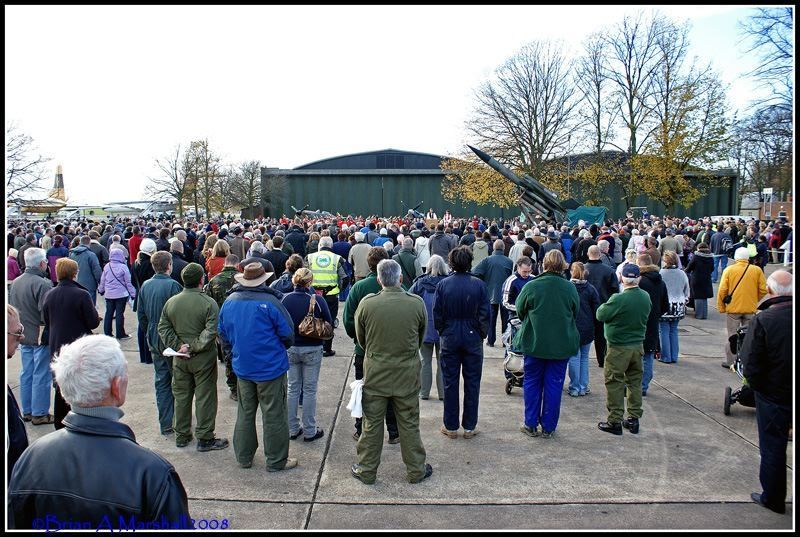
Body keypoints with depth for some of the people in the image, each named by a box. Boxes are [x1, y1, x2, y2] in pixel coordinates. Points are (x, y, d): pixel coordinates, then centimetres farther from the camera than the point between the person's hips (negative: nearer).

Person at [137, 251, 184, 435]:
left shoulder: (145, 286, 4)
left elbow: (141, 314, 11)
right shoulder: (172, 285, -17)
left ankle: (165, 423, 17)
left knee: (161, 381, 12)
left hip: (153, 339, 6)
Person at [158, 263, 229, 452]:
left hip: (180, 359, 5)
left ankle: (182, 436, 27)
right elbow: (211, 331, -22)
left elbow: (163, 328, 3)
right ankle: (205, 438, 11)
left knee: (181, 396, 16)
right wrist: (194, 347, -16)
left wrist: (177, 346, -4)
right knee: (205, 397, 5)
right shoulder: (208, 303, -15)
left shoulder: (171, 302, 1)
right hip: (203, 358, -5)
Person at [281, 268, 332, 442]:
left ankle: (293, 429, 23)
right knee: (310, 390, 8)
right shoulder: (317, 300, -15)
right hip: (312, 349, -3)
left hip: (290, 348, 3)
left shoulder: (285, 299, -9)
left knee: (293, 388, 15)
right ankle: (310, 431, 15)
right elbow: (329, 323, -7)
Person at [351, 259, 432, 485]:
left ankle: (366, 470, 25)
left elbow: (360, 339, 2)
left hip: (375, 373, 0)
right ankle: (416, 470, 26)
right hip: (407, 374, 0)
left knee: (372, 424, 12)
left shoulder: (366, 303, -13)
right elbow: (421, 337, 4)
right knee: (409, 424, 13)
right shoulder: (417, 303, -12)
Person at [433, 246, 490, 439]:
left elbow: (437, 314, -4)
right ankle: (469, 427, 16)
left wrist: (442, 332, 11)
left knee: (450, 383, 9)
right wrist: (482, 334, 7)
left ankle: (451, 426, 17)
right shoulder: (478, 285, -9)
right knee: (472, 383, 9)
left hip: (449, 338, 1)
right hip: (473, 338, 0)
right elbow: (485, 314, -6)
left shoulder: (443, 284, -7)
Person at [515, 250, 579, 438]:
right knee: (554, 385, 9)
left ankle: (531, 425, 18)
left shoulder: (531, 286, -13)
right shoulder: (570, 288, -7)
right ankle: (548, 427, 16)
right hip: (562, 344, 1)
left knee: (532, 383, 12)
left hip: (534, 343, -1)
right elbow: (576, 315, 7)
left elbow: (520, 311, 1)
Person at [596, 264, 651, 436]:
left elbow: (601, 315, -15)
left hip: (619, 348, -6)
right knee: (635, 382, 16)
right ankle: (634, 419, 23)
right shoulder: (646, 297, -1)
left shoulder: (618, 299, -22)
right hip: (638, 346, 6)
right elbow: (644, 316, 12)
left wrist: (605, 305, 3)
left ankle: (615, 421, 7)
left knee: (615, 383, 3)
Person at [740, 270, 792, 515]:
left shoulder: (763, 320, -20)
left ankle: (773, 498, 26)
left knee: (772, 447, 12)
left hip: (773, 396, -3)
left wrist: (757, 385, 0)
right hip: (791, 394, 3)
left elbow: (751, 364, -18)